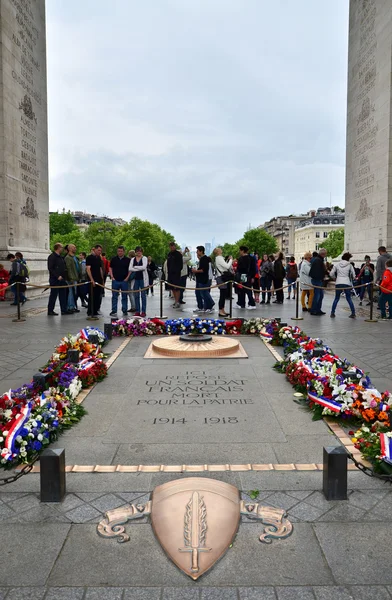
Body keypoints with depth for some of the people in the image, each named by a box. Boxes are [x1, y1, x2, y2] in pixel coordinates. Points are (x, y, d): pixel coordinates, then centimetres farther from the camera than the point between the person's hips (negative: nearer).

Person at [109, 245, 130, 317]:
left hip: (124, 281, -1)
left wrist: (127, 277, -5)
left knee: (124, 296, 6)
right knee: (114, 296, 2)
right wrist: (112, 277, 0)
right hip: (115, 280, 1)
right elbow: (110, 268, 10)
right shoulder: (114, 259, 6)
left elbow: (130, 269, 5)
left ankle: (125, 311, 15)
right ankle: (114, 311, 7)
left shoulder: (128, 260, 3)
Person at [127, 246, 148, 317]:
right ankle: (137, 311, 11)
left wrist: (135, 267, -6)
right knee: (136, 296, 5)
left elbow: (144, 267, -13)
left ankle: (143, 311, 3)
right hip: (135, 279, 3)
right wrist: (139, 269, -10)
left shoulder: (144, 258, 3)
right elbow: (130, 269, -3)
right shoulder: (132, 259, 11)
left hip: (143, 279, -3)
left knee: (143, 295, -1)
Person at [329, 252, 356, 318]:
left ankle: (332, 313, 4)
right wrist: (351, 279, 24)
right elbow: (353, 275, 3)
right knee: (349, 298, 9)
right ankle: (353, 313, 7)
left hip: (338, 284, 1)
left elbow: (331, 274, 4)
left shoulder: (337, 265, 4)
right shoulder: (350, 265, 2)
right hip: (347, 284, -1)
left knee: (336, 298, 10)